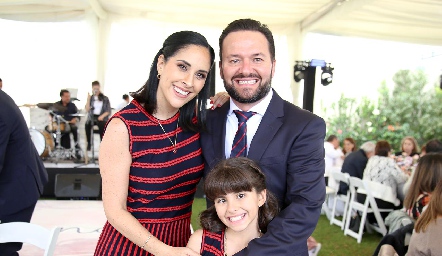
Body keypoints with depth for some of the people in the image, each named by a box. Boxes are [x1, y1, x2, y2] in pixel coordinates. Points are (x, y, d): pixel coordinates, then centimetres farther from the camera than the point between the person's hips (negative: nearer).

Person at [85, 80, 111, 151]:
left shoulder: (105, 99, 9)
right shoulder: (91, 98, 11)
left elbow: (108, 111, 2)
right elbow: (87, 110, -2)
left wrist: (102, 116, -16)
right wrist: (88, 99, -8)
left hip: (102, 118, -1)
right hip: (92, 117, 1)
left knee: (101, 125, -36)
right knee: (87, 124, -32)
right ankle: (89, 143, -21)